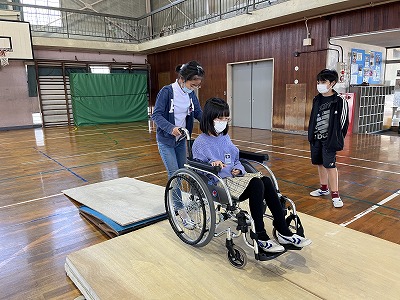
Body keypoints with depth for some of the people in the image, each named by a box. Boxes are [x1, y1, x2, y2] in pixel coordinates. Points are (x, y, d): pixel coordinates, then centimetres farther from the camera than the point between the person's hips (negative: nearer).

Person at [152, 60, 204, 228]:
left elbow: (199, 113, 1)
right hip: (166, 140, -6)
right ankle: (181, 211, -3)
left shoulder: (191, 94, -3)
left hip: (181, 139, 6)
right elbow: (156, 115, -21)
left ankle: (173, 199, 33)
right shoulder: (166, 91, -20)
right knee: (174, 173, -10)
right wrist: (171, 128, -37)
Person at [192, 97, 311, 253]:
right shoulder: (200, 143, -5)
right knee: (257, 184, -29)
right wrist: (212, 165, -27)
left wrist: (238, 169, 2)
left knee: (266, 180, -20)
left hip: (234, 177, 7)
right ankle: (260, 237, -19)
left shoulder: (225, 138, 17)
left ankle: (283, 231, -15)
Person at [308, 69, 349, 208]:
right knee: (320, 163, 15)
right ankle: (324, 188, 32)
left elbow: (343, 122, -9)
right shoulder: (317, 99, 8)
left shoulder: (340, 101, -10)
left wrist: (336, 140, -11)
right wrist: (311, 135, 12)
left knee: (330, 165, -8)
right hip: (316, 138, 6)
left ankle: (335, 195, 2)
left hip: (329, 139, -6)